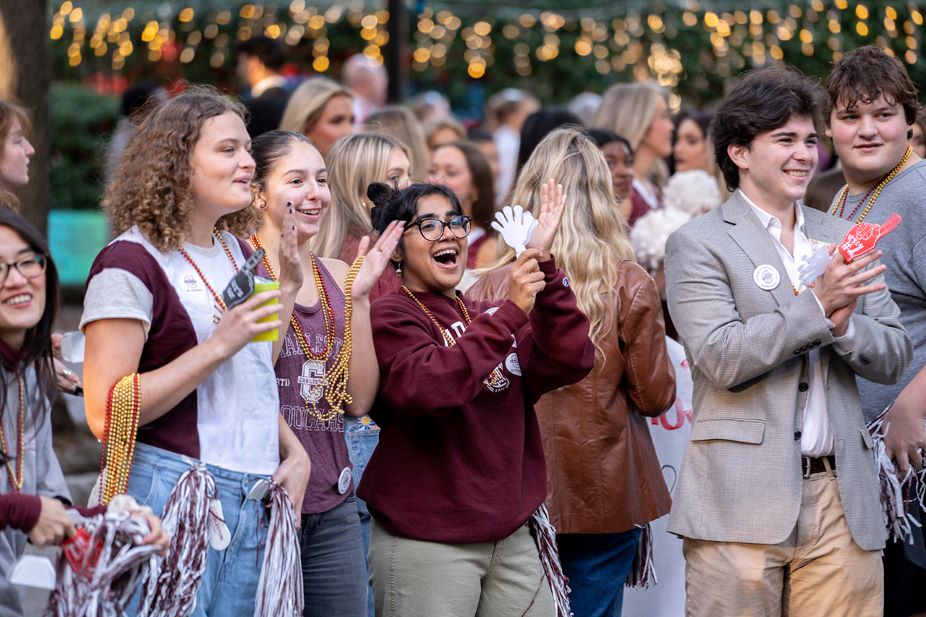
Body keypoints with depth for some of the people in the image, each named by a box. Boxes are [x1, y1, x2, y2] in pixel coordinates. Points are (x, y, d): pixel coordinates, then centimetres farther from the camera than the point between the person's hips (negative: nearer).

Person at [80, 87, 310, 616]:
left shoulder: (235, 251, 15)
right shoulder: (131, 264, -9)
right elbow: (105, 413, -17)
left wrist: (294, 453, 7)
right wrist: (219, 345, -19)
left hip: (253, 507, 7)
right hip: (171, 499, -7)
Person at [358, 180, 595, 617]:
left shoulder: (488, 317, 15)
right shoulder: (389, 317, -3)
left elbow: (570, 362, -1)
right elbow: (425, 386, -23)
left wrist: (542, 266, -10)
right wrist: (511, 311, -22)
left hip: (511, 538, 6)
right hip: (426, 544, -6)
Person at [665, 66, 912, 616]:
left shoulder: (843, 238, 16)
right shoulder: (698, 245, 0)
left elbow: (894, 359, 12)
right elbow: (721, 359, -12)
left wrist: (844, 326, -9)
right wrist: (818, 305, -15)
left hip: (842, 500, 4)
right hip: (744, 505, -4)